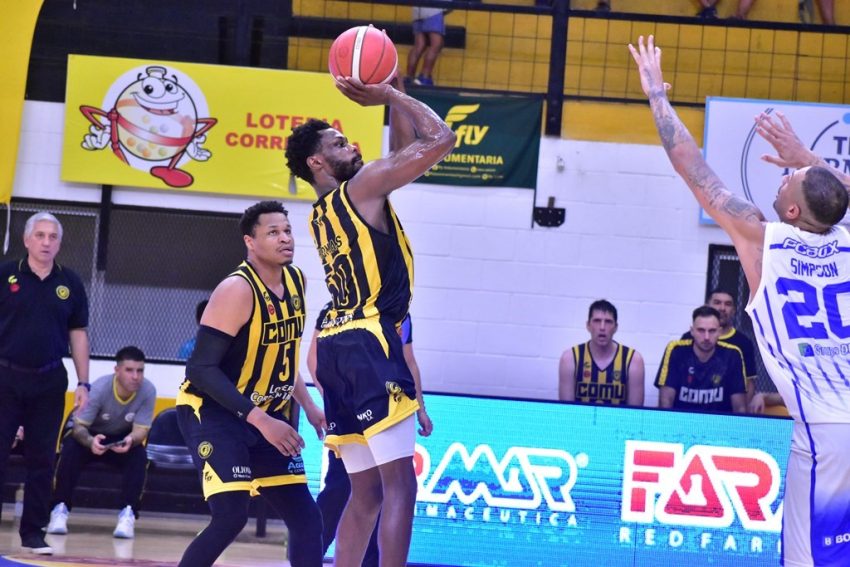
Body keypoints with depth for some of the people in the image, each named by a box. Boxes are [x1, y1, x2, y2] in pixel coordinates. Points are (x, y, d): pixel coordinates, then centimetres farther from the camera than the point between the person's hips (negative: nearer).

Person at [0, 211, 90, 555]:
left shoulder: (70, 283, 6)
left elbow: (78, 334, 10)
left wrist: (83, 383, 6)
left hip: (50, 381, 2)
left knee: (42, 459, 5)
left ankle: (33, 531, 13)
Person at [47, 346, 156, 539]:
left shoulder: (148, 391, -24)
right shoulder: (99, 388, -29)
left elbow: (141, 429, -22)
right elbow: (79, 426, -29)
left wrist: (131, 440, -47)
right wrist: (90, 441, -53)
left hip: (123, 438, 2)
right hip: (91, 435, -1)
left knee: (139, 456, -30)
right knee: (70, 450, -32)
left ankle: (128, 513, -25)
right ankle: (60, 509, -21)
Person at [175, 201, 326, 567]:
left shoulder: (296, 281, 3)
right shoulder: (237, 290, -22)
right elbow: (202, 369, -26)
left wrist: (308, 407, 14)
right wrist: (260, 420, -30)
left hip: (265, 415, 8)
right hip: (211, 411, -8)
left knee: (307, 518, 6)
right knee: (231, 516, -22)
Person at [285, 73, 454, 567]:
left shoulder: (322, 213, 22)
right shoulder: (363, 186, -3)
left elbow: (406, 149, 31)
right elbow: (440, 139, -5)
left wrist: (392, 96, 23)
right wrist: (392, 96, 5)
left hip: (337, 348, 9)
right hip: (369, 344, -9)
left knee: (366, 493, 12)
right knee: (399, 484, -12)